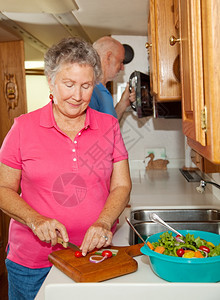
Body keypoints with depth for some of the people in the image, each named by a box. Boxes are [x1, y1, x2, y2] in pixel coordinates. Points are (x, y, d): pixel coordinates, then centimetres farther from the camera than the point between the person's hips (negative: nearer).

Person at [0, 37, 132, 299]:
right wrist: (36, 221, -16)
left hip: (94, 253, 2)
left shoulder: (108, 126, 2)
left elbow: (121, 186, 1)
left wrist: (104, 223, -15)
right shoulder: (24, 127, -3)